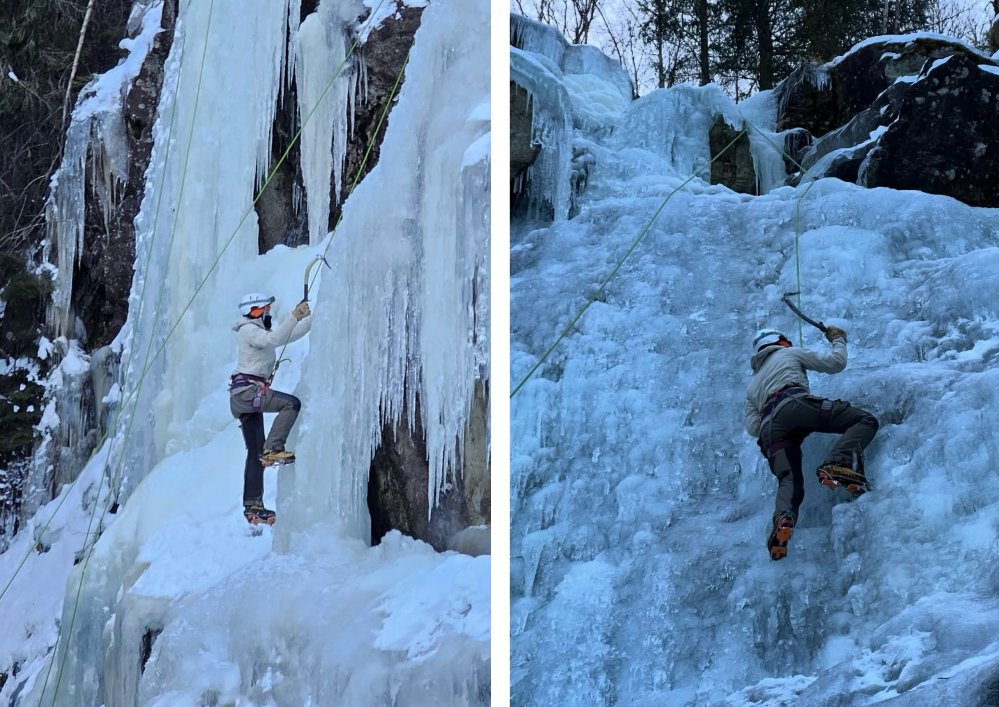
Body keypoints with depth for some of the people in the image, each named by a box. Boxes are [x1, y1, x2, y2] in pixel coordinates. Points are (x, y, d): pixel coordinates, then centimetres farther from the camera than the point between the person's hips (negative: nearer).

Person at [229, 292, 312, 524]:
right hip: (246, 390, -10)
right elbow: (275, 339, -23)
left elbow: (292, 335, 27)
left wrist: (313, 317, 21)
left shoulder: (260, 332, 25)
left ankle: (252, 505, 5)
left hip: (245, 396, 10)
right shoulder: (249, 330, -4)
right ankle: (273, 448, -23)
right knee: (291, 403, -21)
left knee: (255, 452, 6)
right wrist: (294, 317, -29)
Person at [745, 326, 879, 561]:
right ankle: (838, 463, -31)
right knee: (865, 420, -3)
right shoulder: (791, 353, 30)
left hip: (770, 427, 4)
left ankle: (783, 517, -41)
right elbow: (835, 363, 24)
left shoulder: (752, 386, 40)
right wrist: (838, 340, 43)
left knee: (789, 480, -6)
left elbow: (752, 427, 26)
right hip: (795, 403, -4)